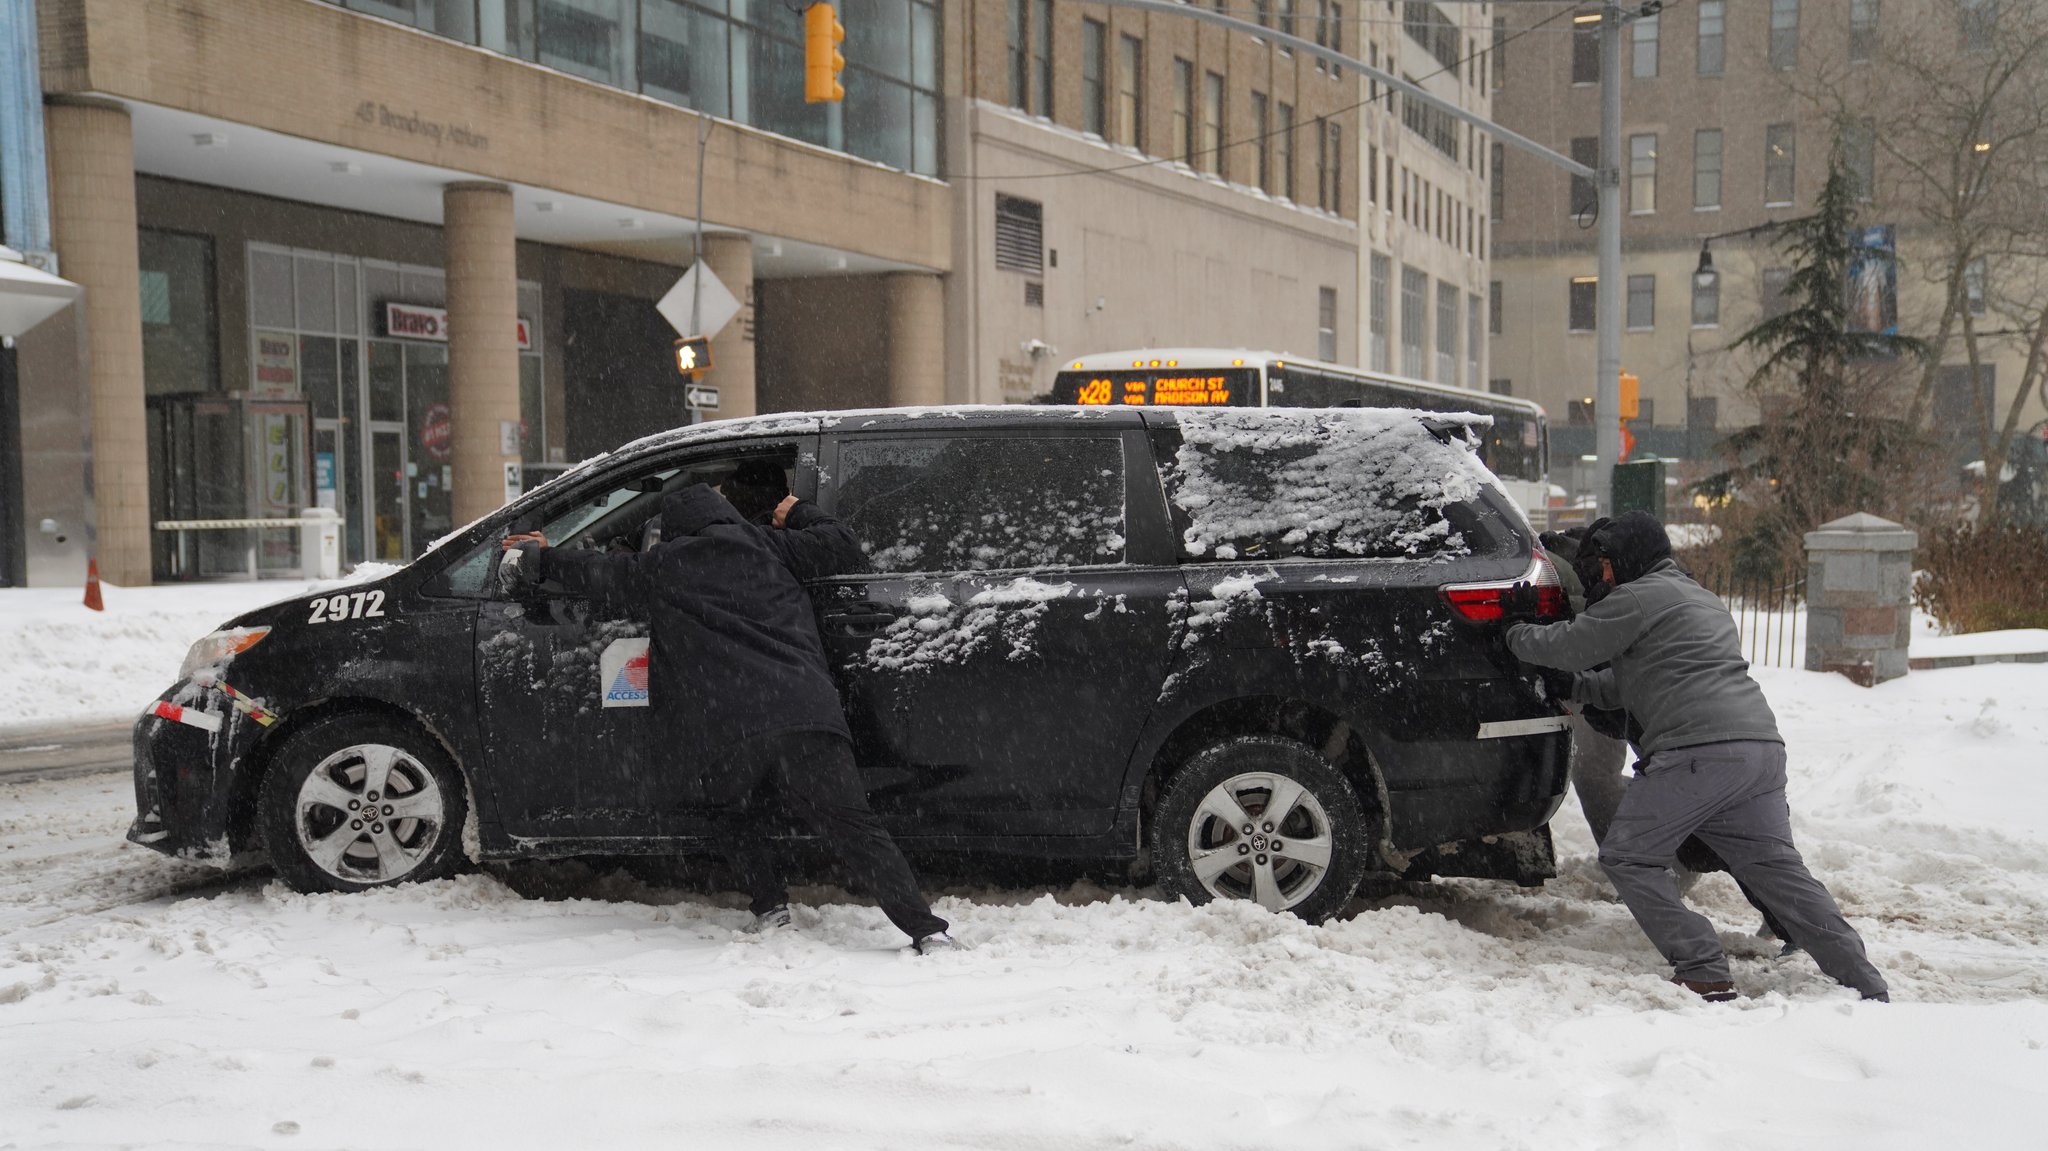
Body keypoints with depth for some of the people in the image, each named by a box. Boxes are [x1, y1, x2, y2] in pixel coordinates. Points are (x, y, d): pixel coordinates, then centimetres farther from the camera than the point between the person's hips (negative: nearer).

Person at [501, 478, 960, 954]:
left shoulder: (661, 566, 18)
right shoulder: (767, 545, 19)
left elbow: (595, 571, 32)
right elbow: (843, 547, 19)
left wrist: (542, 559, 51)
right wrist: (798, 513, 36)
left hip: (725, 730, 0)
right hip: (804, 713, 1)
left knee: (736, 815, 29)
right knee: (853, 825, -3)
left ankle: (770, 906, 15)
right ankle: (926, 929, -12)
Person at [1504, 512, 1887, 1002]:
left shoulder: (1638, 598, 2)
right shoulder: (1699, 598, 33)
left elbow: (1563, 646, 5)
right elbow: (1625, 684, 35)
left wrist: (1514, 633, 23)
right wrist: (1573, 685, 30)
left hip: (1699, 750, -9)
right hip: (1762, 746, 9)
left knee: (1627, 857, 1)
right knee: (1779, 869, 11)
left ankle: (1705, 977, -8)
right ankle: (1868, 987, 6)